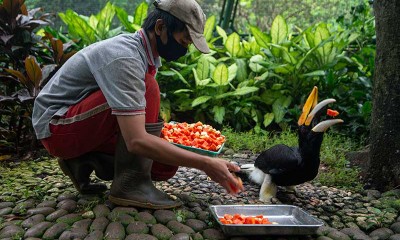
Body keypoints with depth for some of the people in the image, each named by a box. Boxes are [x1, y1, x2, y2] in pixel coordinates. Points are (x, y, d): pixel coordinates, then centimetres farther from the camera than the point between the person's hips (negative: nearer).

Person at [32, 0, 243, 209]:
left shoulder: (151, 57, 1)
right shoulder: (124, 58, -28)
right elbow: (137, 141, -36)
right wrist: (205, 164, -34)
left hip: (88, 127, 8)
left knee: (167, 164, -5)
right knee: (147, 88, -28)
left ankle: (85, 161, 4)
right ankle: (131, 184, -21)